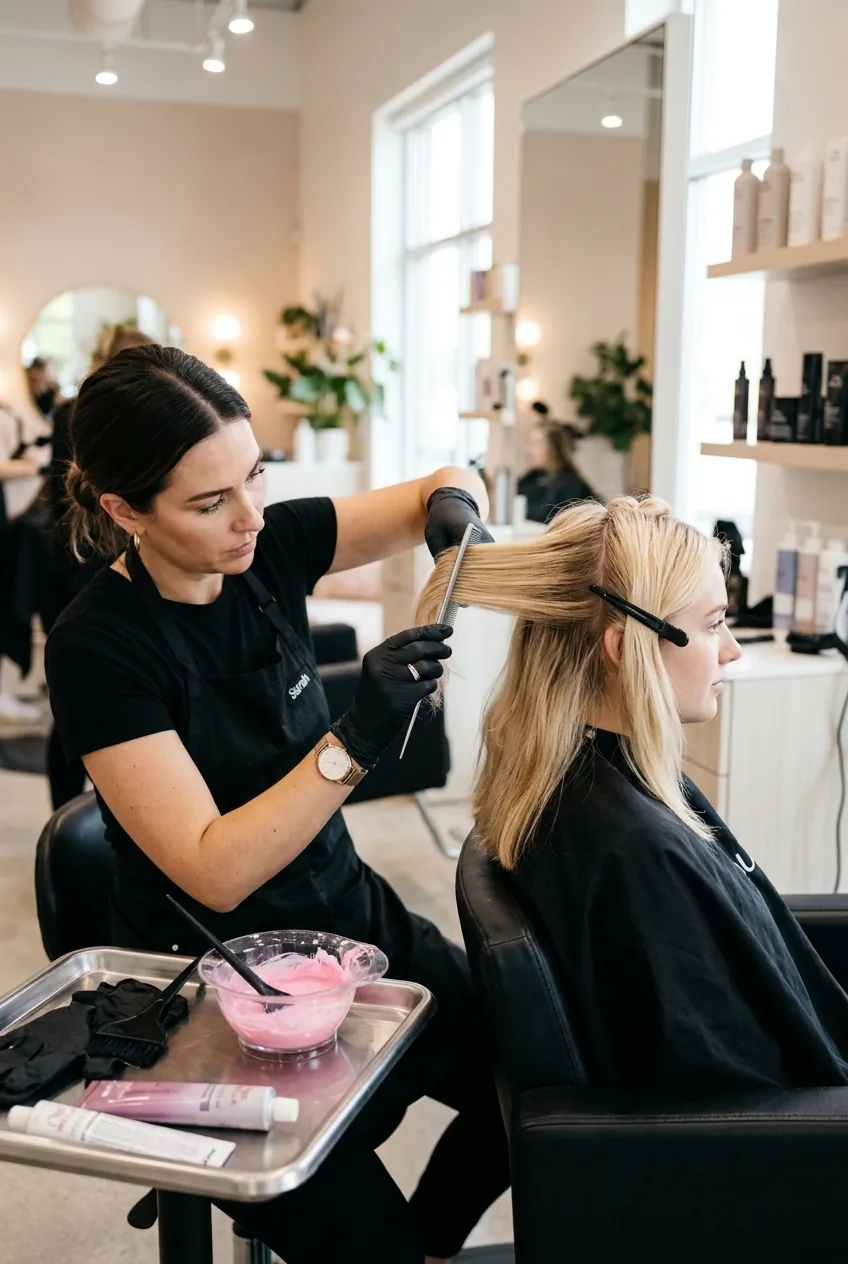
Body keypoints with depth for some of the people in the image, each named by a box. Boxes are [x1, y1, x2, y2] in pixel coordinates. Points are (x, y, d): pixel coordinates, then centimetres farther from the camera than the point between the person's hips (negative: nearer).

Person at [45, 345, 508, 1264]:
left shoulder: (269, 549, -7)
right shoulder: (97, 645, -21)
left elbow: (447, 486, 6)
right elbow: (214, 873, -25)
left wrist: (452, 505, -17)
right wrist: (356, 739, -34)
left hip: (349, 918, 6)